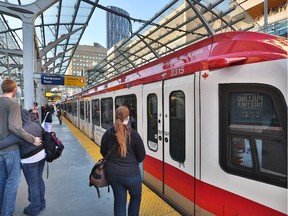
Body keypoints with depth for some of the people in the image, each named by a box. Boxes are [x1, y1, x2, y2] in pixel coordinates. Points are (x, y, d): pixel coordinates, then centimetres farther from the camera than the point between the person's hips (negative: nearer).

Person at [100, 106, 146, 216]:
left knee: (119, 200, 20)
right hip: (130, 173, -3)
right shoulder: (133, 134, -16)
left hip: (112, 172, 4)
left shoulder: (107, 133, -5)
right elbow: (141, 156, -8)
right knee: (136, 197, 24)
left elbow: (103, 152, 8)